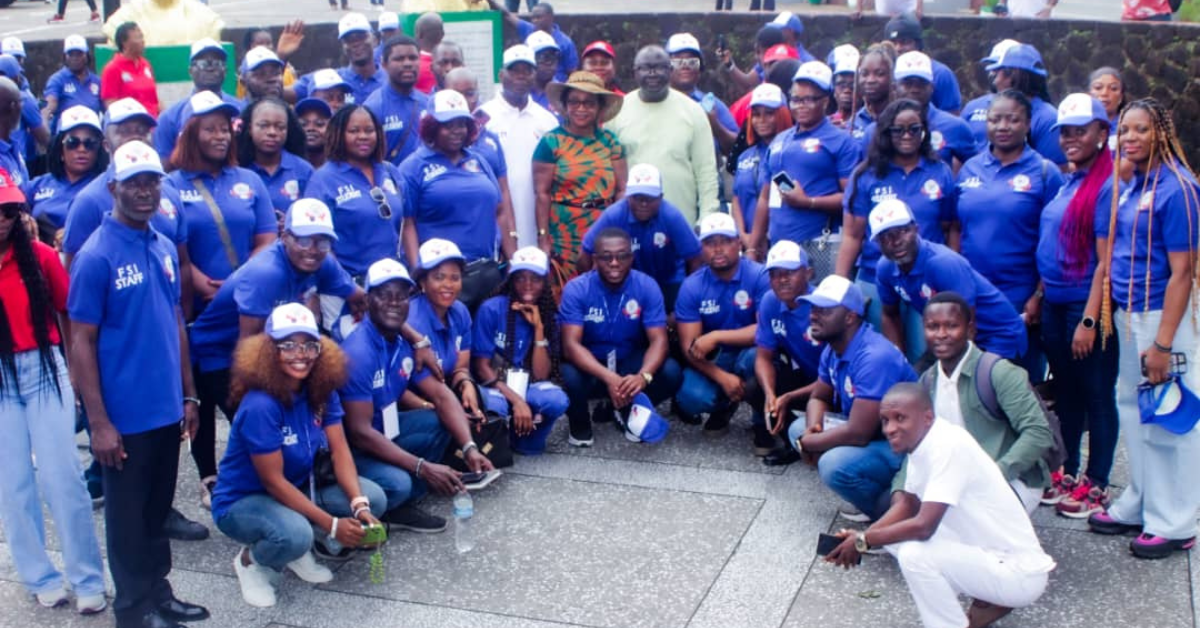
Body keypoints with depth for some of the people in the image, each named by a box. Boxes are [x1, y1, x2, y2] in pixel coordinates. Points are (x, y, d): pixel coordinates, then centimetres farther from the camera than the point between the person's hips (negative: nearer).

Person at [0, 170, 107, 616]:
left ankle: (88, 580, 11)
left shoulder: (39, 256, -2)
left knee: (62, 479, 2)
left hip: (44, 371, 0)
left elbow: (68, 315, 5)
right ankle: (41, 578, 23)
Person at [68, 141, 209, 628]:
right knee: (128, 513, 9)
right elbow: (81, 343, -13)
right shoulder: (96, 257, -14)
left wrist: (187, 395, 13)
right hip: (124, 415, -6)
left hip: (166, 408, 6)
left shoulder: (165, 248, 6)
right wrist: (99, 422, -15)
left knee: (159, 507, 18)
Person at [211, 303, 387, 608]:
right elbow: (273, 481, -26)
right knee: (295, 534, -38)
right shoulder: (260, 406, -29)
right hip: (242, 501, -7)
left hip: (298, 489, 7)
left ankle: (299, 551, 7)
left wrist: (359, 505, -27)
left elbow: (340, 452, -11)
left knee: (373, 497, -11)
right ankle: (251, 560, -2)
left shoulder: (322, 392, -7)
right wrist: (332, 525, -27)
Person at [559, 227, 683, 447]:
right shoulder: (576, 289, -18)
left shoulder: (647, 287, -13)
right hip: (589, 366, -2)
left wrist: (643, 376, -41)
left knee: (671, 372, -26)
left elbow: (658, 340, -19)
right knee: (569, 377, -36)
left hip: (630, 362, 2)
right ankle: (580, 423, 0)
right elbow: (571, 345, -26)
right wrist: (609, 378, -42)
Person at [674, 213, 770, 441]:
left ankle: (764, 419, -6)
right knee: (691, 397, -28)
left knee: (754, 357, -38)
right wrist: (722, 377, -29)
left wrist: (716, 337, -29)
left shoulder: (760, 276, -16)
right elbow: (689, 347, -12)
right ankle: (724, 406, 12)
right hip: (713, 361, 2)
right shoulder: (691, 286, -9)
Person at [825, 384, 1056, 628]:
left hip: (1019, 571, -9)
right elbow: (908, 505, 14)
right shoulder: (921, 441, 0)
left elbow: (923, 525, -30)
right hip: (985, 553, 9)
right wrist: (861, 536, -1)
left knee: (915, 554, -27)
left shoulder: (949, 446, -26)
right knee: (895, 533, 9)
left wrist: (863, 541, -17)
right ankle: (987, 605, 14)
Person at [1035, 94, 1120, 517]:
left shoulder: (1108, 185, -13)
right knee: (1066, 392, 17)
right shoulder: (1066, 183, 13)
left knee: (1096, 396, 3)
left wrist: (1089, 320, -19)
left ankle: (1096, 485, 13)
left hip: (1086, 306, -8)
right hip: (1055, 305, 8)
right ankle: (1067, 473, 29)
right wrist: (1037, 300, 13)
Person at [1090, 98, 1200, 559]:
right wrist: (1098, 315, 10)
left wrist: (1163, 344, -21)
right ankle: (1138, 505, 31)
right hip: (1128, 313, 8)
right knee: (1133, 408, 17)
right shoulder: (1126, 188, 8)